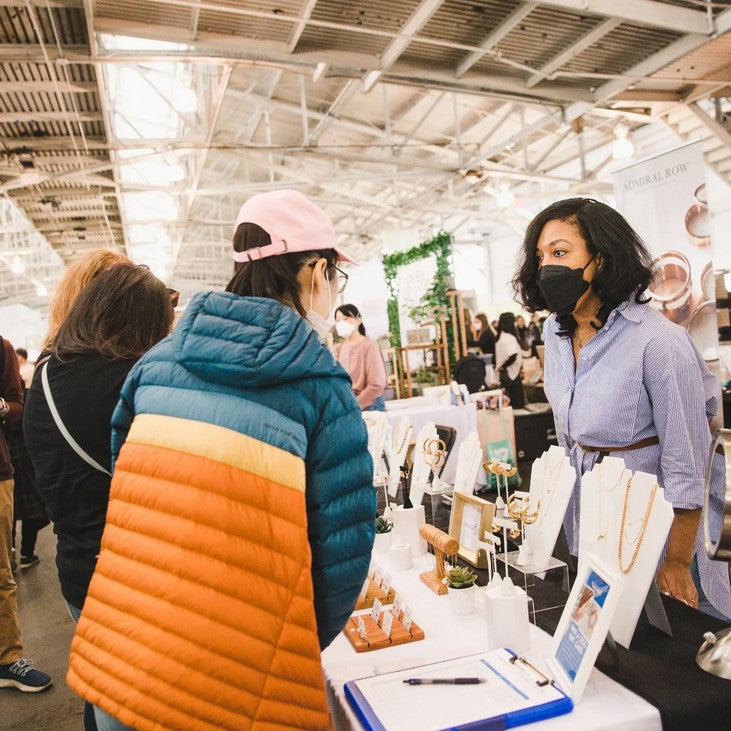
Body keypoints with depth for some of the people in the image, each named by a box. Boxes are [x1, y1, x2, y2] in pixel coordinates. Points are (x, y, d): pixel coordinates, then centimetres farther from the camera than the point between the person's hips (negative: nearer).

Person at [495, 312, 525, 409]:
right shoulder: (509, 338, -18)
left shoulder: (500, 337, 10)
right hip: (512, 373, -9)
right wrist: (503, 366, -17)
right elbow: (513, 355, -29)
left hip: (504, 374, 9)